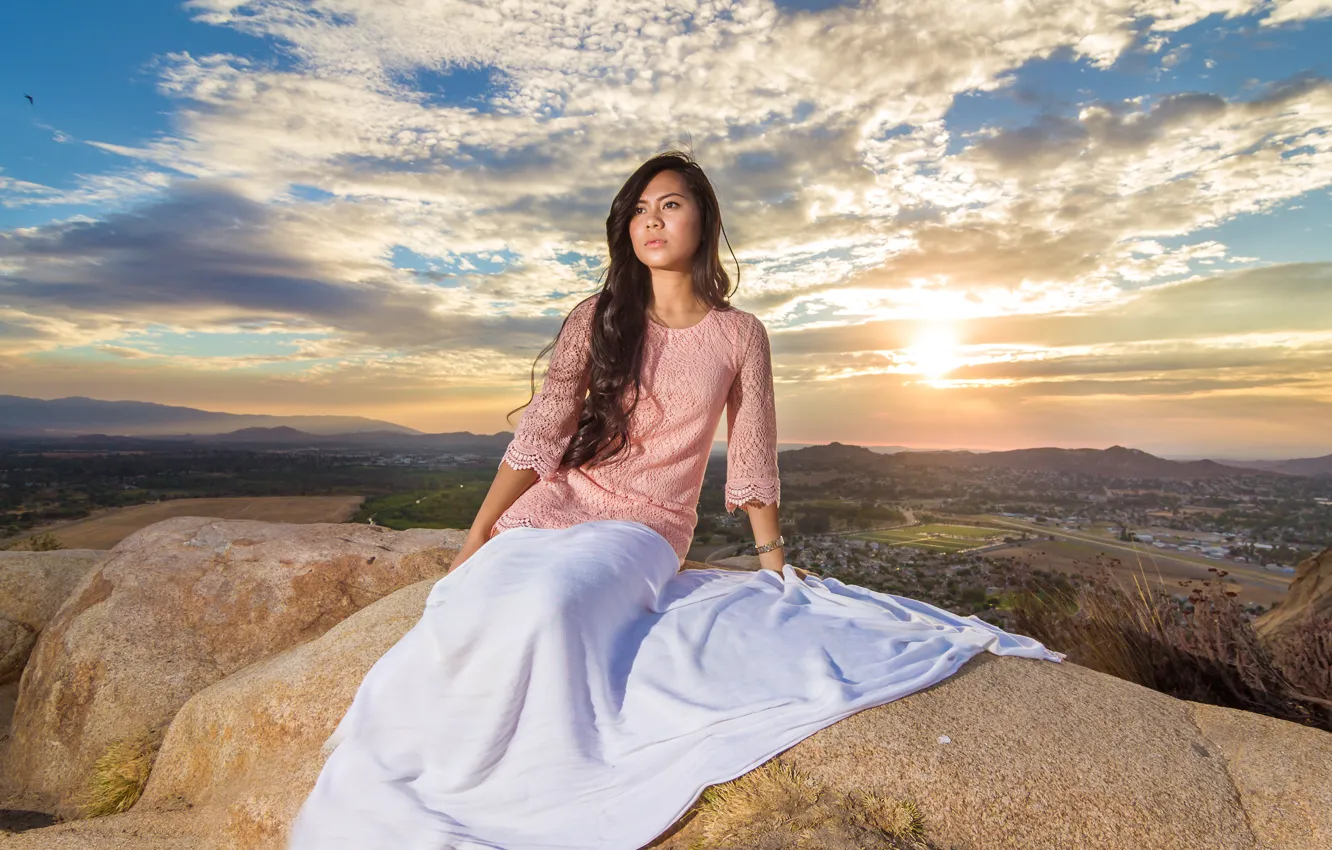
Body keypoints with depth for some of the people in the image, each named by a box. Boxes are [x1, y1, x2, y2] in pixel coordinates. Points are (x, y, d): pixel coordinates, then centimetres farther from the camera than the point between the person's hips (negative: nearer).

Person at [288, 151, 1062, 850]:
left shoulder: (740, 335, 4)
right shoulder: (597, 319, 7)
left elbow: (751, 459, 8)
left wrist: (776, 562, 7)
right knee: (474, 609, -27)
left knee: (546, 604, -33)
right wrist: (473, 541, -6)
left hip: (648, 529, -2)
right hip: (553, 509, 2)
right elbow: (538, 439, 1)